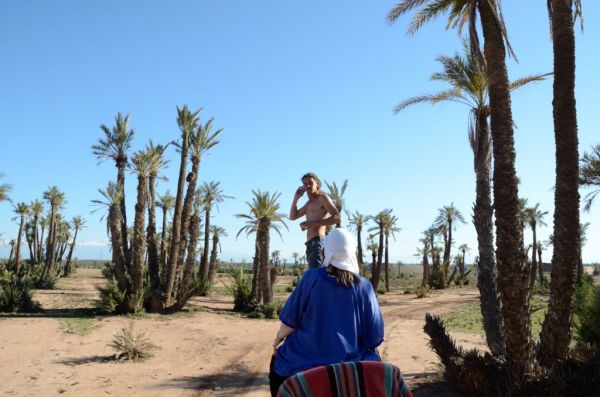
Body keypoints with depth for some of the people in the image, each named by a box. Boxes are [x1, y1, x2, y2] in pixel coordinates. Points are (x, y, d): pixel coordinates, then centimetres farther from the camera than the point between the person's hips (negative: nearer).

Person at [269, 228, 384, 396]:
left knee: (278, 362, 29)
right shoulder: (364, 286, -11)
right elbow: (374, 336, -6)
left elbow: (290, 320, -8)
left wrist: (279, 337, 12)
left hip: (306, 361, -1)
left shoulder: (312, 277, -14)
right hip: (350, 361, 1)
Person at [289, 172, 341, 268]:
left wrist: (314, 223, -22)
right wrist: (296, 198, 16)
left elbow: (337, 217, -14)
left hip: (318, 242, -9)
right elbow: (292, 217, 28)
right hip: (310, 244, 9)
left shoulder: (323, 197, -1)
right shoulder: (309, 203, 24)